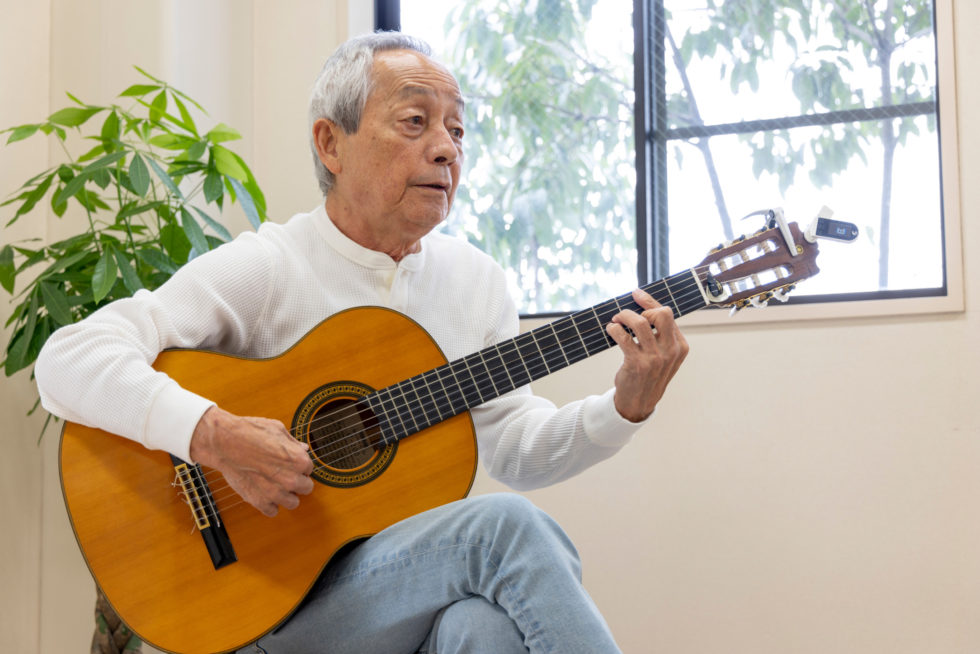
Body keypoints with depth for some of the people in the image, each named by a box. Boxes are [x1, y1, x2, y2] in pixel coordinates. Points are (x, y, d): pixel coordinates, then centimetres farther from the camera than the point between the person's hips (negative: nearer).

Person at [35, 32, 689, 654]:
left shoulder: (476, 277, 12)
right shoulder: (264, 268, -7)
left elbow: (518, 450, 13)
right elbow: (67, 359, -15)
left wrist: (627, 406, -5)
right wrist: (212, 434, -29)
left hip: (434, 578, 4)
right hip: (283, 598, -4)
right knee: (507, 523, -30)